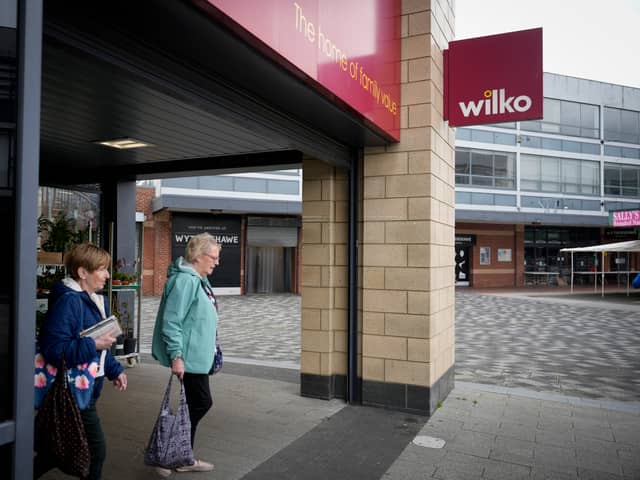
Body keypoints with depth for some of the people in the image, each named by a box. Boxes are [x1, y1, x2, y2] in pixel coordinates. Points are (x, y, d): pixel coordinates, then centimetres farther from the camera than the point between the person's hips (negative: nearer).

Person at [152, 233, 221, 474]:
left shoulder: (199, 279, 12)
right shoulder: (185, 280, -20)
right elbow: (171, 322, -24)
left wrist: (209, 350, 24)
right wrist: (176, 356, -26)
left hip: (197, 356, 10)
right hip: (189, 357, -10)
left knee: (195, 406, 15)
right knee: (201, 404, -2)